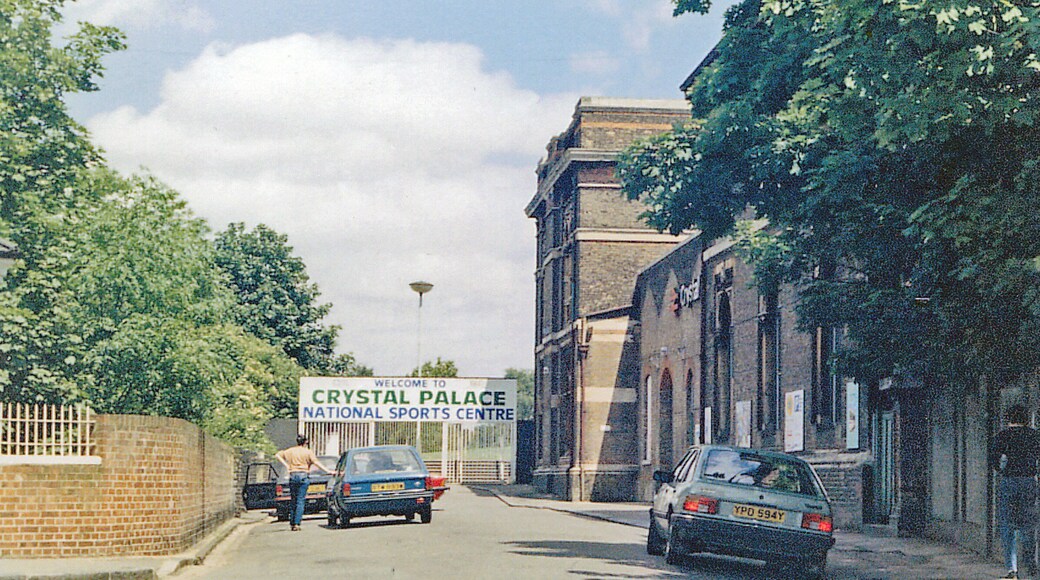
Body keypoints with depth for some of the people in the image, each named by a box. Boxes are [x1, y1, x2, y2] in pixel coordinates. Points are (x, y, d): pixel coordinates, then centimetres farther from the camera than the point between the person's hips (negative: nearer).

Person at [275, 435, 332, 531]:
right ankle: (297, 524, -11)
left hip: (293, 476, 3)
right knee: (301, 501, -3)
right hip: (304, 476, -3)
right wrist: (327, 471, -10)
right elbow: (316, 463, -9)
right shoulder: (308, 452, 1)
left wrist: (286, 465, 7)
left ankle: (291, 523, 11)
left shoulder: (290, 451, 11)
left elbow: (277, 455, 10)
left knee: (293, 500, 12)